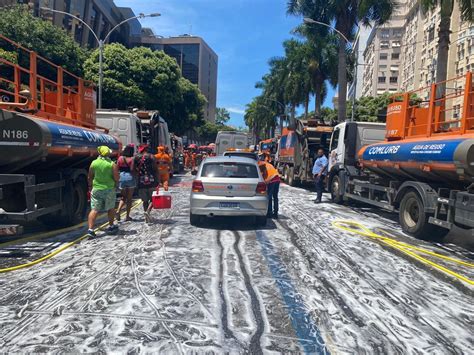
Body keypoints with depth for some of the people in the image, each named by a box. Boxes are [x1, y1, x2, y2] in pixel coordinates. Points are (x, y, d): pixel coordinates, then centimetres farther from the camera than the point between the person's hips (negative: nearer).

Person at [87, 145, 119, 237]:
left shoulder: (94, 163, 0)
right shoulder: (112, 164, -9)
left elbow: (89, 177, 8)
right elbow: (116, 178, -11)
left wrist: (90, 186, 21)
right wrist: (115, 185, 9)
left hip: (96, 189, 2)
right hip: (109, 189, -2)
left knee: (94, 210, 1)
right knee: (111, 208, 17)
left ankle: (90, 229, -9)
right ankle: (111, 226, 28)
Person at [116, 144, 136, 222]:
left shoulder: (120, 158, 2)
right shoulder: (132, 159, -8)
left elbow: (117, 168, 3)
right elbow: (133, 170, -13)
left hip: (121, 177, 3)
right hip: (130, 177, -3)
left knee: (123, 197, 17)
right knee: (129, 198, 8)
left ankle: (118, 211, -6)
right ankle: (127, 216, 10)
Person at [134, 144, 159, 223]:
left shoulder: (136, 157, 5)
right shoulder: (151, 156, -3)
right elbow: (155, 169, -7)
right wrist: (157, 181, -4)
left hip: (141, 181, 3)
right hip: (151, 181, -3)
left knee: (145, 200, 13)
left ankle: (147, 218, 15)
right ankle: (148, 211, -16)